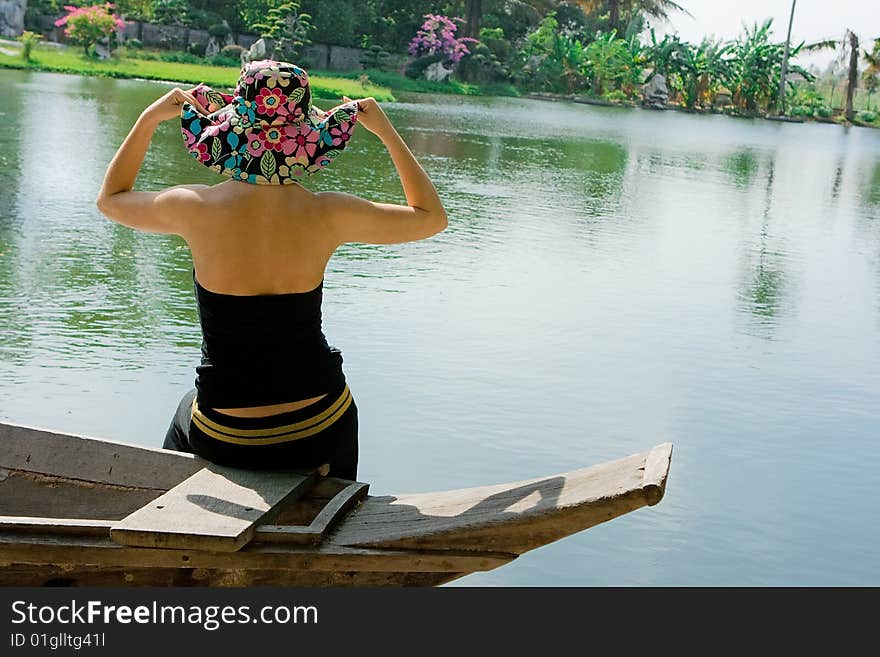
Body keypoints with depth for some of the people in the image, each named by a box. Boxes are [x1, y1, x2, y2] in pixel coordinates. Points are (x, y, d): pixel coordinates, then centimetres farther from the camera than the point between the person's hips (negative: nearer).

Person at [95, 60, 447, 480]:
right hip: (320, 431, 1)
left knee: (187, 411, 36)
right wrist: (386, 131, 7)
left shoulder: (195, 208, -15)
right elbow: (431, 216, 4)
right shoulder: (326, 214, -14)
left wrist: (148, 119, 9)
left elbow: (110, 199, 8)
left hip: (224, 440, 0)